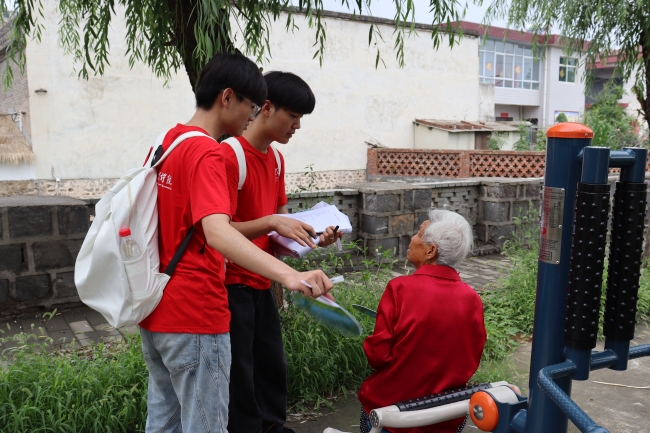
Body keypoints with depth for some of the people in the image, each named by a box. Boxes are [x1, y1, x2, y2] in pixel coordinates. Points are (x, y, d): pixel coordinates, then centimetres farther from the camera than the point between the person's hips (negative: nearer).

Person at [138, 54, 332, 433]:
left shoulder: (165, 142, 8)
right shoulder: (207, 153, -20)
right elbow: (217, 233, -37)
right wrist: (288, 275, -49)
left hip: (154, 311, 10)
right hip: (194, 316, -9)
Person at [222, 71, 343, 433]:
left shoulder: (276, 158, 9)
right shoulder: (230, 155, -18)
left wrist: (311, 234, -2)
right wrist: (271, 222, -31)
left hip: (262, 282, 8)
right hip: (233, 283, -8)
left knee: (273, 365, 17)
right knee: (240, 374, 3)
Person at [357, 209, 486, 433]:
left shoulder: (400, 288, -21)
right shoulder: (472, 299, -10)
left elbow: (378, 355, -17)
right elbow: (471, 361, 1)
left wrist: (371, 344, 4)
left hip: (392, 408, -3)